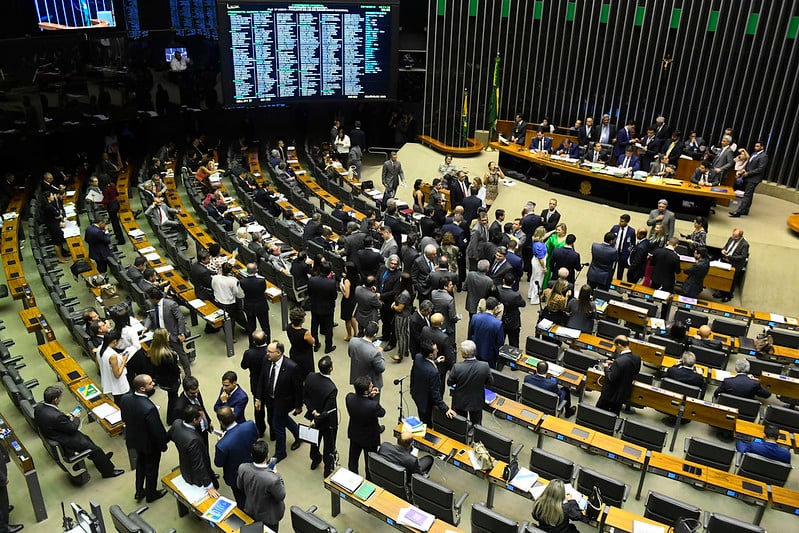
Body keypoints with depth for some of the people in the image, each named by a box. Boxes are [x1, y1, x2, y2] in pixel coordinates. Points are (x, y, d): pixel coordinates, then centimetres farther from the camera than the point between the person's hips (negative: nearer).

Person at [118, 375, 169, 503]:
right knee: (151, 468, 20)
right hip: (150, 444, -6)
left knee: (140, 463, 31)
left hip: (134, 439, 6)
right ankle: (151, 494, 44)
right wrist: (163, 445, -8)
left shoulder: (124, 399, -20)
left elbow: (124, 418, 0)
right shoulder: (149, 408, -41)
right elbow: (158, 430, -27)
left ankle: (139, 491, 49)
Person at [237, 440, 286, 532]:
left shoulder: (242, 468, -28)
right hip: (268, 516, -4)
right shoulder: (273, 479, -42)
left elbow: (240, 486, -6)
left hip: (250, 511, 4)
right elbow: (281, 496, -22)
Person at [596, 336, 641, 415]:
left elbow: (611, 378, -26)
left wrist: (606, 367, -8)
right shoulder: (637, 358, -9)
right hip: (624, 394, 7)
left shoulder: (619, 361, -33)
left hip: (611, 394, -7)